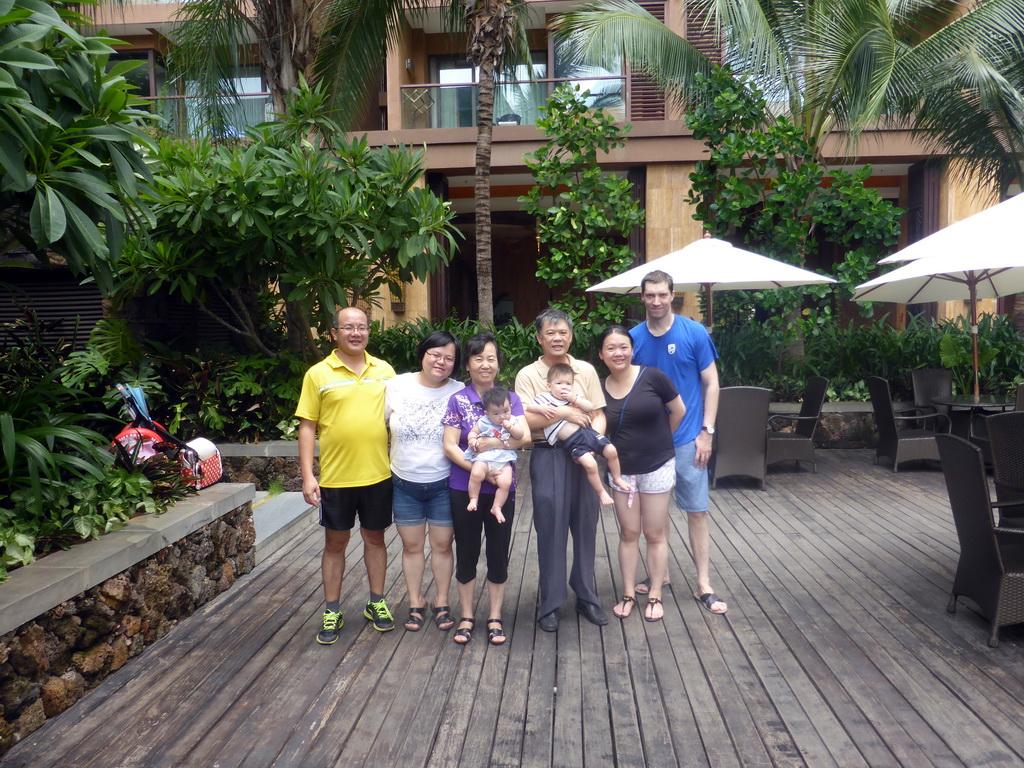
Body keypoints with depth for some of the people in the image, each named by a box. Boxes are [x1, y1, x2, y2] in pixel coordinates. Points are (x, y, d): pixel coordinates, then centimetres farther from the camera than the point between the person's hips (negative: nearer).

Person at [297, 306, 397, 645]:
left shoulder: (384, 370, 3)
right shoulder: (318, 374, -4)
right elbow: (307, 427, -4)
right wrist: (307, 475, -9)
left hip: (378, 475, 2)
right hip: (335, 477, -2)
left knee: (375, 538, 14)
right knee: (335, 543, 11)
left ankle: (376, 603, 31)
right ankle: (332, 612, 25)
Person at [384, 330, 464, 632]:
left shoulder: (459, 392, -8)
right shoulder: (397, 386, -3)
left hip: (443, 485, -1)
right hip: (405, 484, 2)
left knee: (442, 545, 10)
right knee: (411, 545, 13)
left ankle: (441, 602, 29)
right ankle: (415, 602, 31)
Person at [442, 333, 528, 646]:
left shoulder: (510, 398, 2)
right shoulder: (458, 401, -3)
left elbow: (523, 436, -12)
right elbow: (450, 447, -9)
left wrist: (493, 443, -26)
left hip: (501, 491, 1)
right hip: (464, 490, -1)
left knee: (499, 553, 9)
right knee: (466, 553, 10)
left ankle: (495, 617, 26)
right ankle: (466, 617, 26)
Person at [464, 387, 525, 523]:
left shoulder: (512, 421, 7)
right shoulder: (484, 422, 4)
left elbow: (520, 435, -3)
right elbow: (473, 432, 11)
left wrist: (510, 427, -18)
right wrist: (472, 439, -10)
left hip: (504, 460, 1)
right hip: (484, 457, -1)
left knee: (505, 482, -20)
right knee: (476, 474, -29)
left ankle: (496, 507, 1)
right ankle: (473, 499, -7)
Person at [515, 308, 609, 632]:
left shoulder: (586, 370, 7)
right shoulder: (527, 375, -1)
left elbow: (598, 414, 5)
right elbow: (526, 421, -10)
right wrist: (564, 412, -15)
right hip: (547, 457, -2)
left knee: (585, 527, 10)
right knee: (550, 530, 4)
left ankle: (587, 597, 26)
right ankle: (550, 604, 18)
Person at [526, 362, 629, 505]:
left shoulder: (574, 396, 11)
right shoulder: (545, 398, 4)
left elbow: (590, 407, 1)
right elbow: (528, 408, 1)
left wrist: (575, 399, -12)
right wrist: (541, 409, -17)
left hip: (586, 430, 5)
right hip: (572, 443, -4)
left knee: (611, 451, 0)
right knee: (590, 464, -21)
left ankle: (617, 479, 27)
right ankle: (601, 492, 3)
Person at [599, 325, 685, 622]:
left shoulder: (652, 377, -13)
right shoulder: (600, 389, -3)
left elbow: (678, 411, -2)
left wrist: (657, 440, 8)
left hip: (657, 467, -2)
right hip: (622, 470, 3)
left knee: (655, 534, 8)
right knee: (628, 533, 11)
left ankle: (655, 596, 21)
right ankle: (629, 594, 23)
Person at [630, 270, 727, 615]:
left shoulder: (694, 333, -6)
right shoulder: (634, 338, 1)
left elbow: (711, 383, -2)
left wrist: (706, 432, -8)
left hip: (686, 439, -2)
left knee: (697, 511, 1)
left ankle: (704, 586, 12)